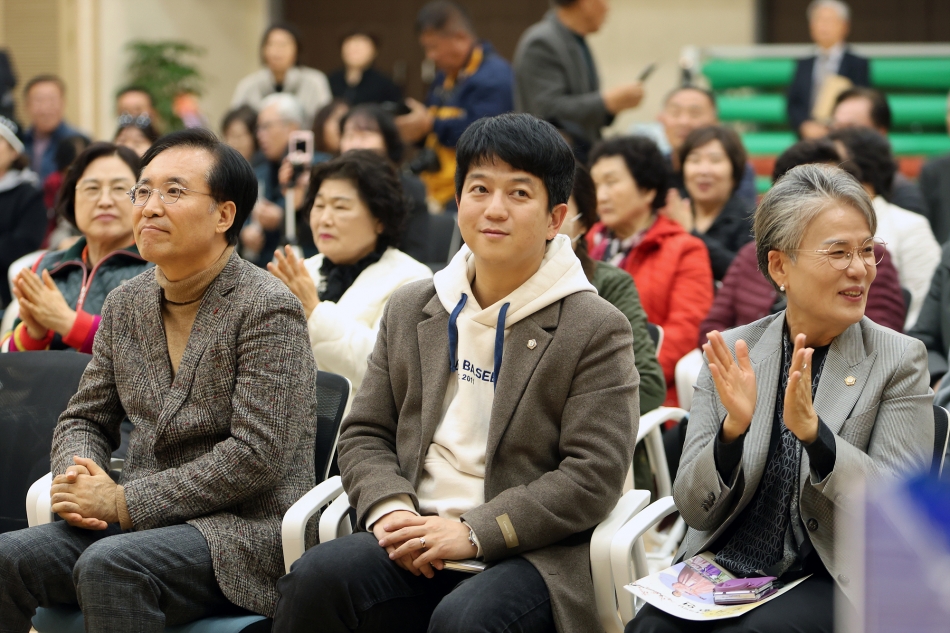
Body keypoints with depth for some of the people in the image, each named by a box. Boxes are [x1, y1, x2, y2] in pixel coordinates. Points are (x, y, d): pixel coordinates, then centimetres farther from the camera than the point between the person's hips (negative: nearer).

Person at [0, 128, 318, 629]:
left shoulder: (266, 310, -9)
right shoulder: (124, 305, 14)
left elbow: (256, 456, -16)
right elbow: (84, 419, 21)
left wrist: (123, 502, -16)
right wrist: (76, 477, -5)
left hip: (244, 525, -6)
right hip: (138, 523, 6)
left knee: (108, 566, -34)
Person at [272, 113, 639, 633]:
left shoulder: (597, 330, 1)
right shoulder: (410, 310, 18)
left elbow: (593, 475, -7)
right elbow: (364, 434, 18)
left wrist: (473, 531, -15)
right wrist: (389, 509, -6)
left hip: (532, 551, -4)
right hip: (417, 537, 4)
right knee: (316, 578, -27)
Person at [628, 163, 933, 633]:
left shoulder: (899, 360, -2)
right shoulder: (731, 353, 4)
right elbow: (693, 509, 1)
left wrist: (813, 430, -25)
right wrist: (733, 428, -20)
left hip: (834, 580, -2)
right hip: (724, 571, 3)